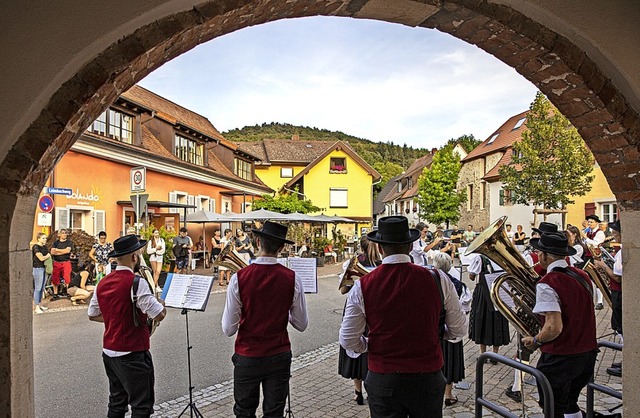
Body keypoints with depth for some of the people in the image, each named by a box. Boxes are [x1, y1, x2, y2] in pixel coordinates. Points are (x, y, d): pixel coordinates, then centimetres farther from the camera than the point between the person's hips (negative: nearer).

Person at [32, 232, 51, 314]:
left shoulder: (45, 246, 14)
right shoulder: (36, 247, -10)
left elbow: (49, 256, 16)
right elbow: (41, 258, -16)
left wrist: (47, 255, -4)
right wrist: (47, 256, 0)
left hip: (44, 268, 8)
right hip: (38, 268, -8)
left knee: (42, 288, 12)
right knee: (37, 288, -4)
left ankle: (40, 305, 20)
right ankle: (36, 307, 1)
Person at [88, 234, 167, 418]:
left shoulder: (103, 283, 5)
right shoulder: (136, 282, -20)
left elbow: (92, 315, 17)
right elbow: (159, 315, -21)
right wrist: (161, 305, -1)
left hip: (109, 351, 8)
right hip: (132, 354, -8)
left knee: (117, 402, 20)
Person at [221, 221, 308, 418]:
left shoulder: (239, 278, -16)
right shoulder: (292, 279, -13)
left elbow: (228, 329, -12)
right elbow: (301, 325, -4)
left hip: (247, 357, 0)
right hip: (279, 357, 1)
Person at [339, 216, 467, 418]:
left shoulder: (362, 286, -12)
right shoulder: (437, 280, -12)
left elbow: (348, 341, -7)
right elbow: (459, 329, 0)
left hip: (382, 381, 0)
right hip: (428, 377, 1)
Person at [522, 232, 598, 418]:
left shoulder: (547, 284, -22)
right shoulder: (582, 275, 3)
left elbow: (554, 327, -26)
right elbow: (581, 314, 15)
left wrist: (535, 341, -10)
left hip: (559, 359, -8)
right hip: (588, 353, 8)